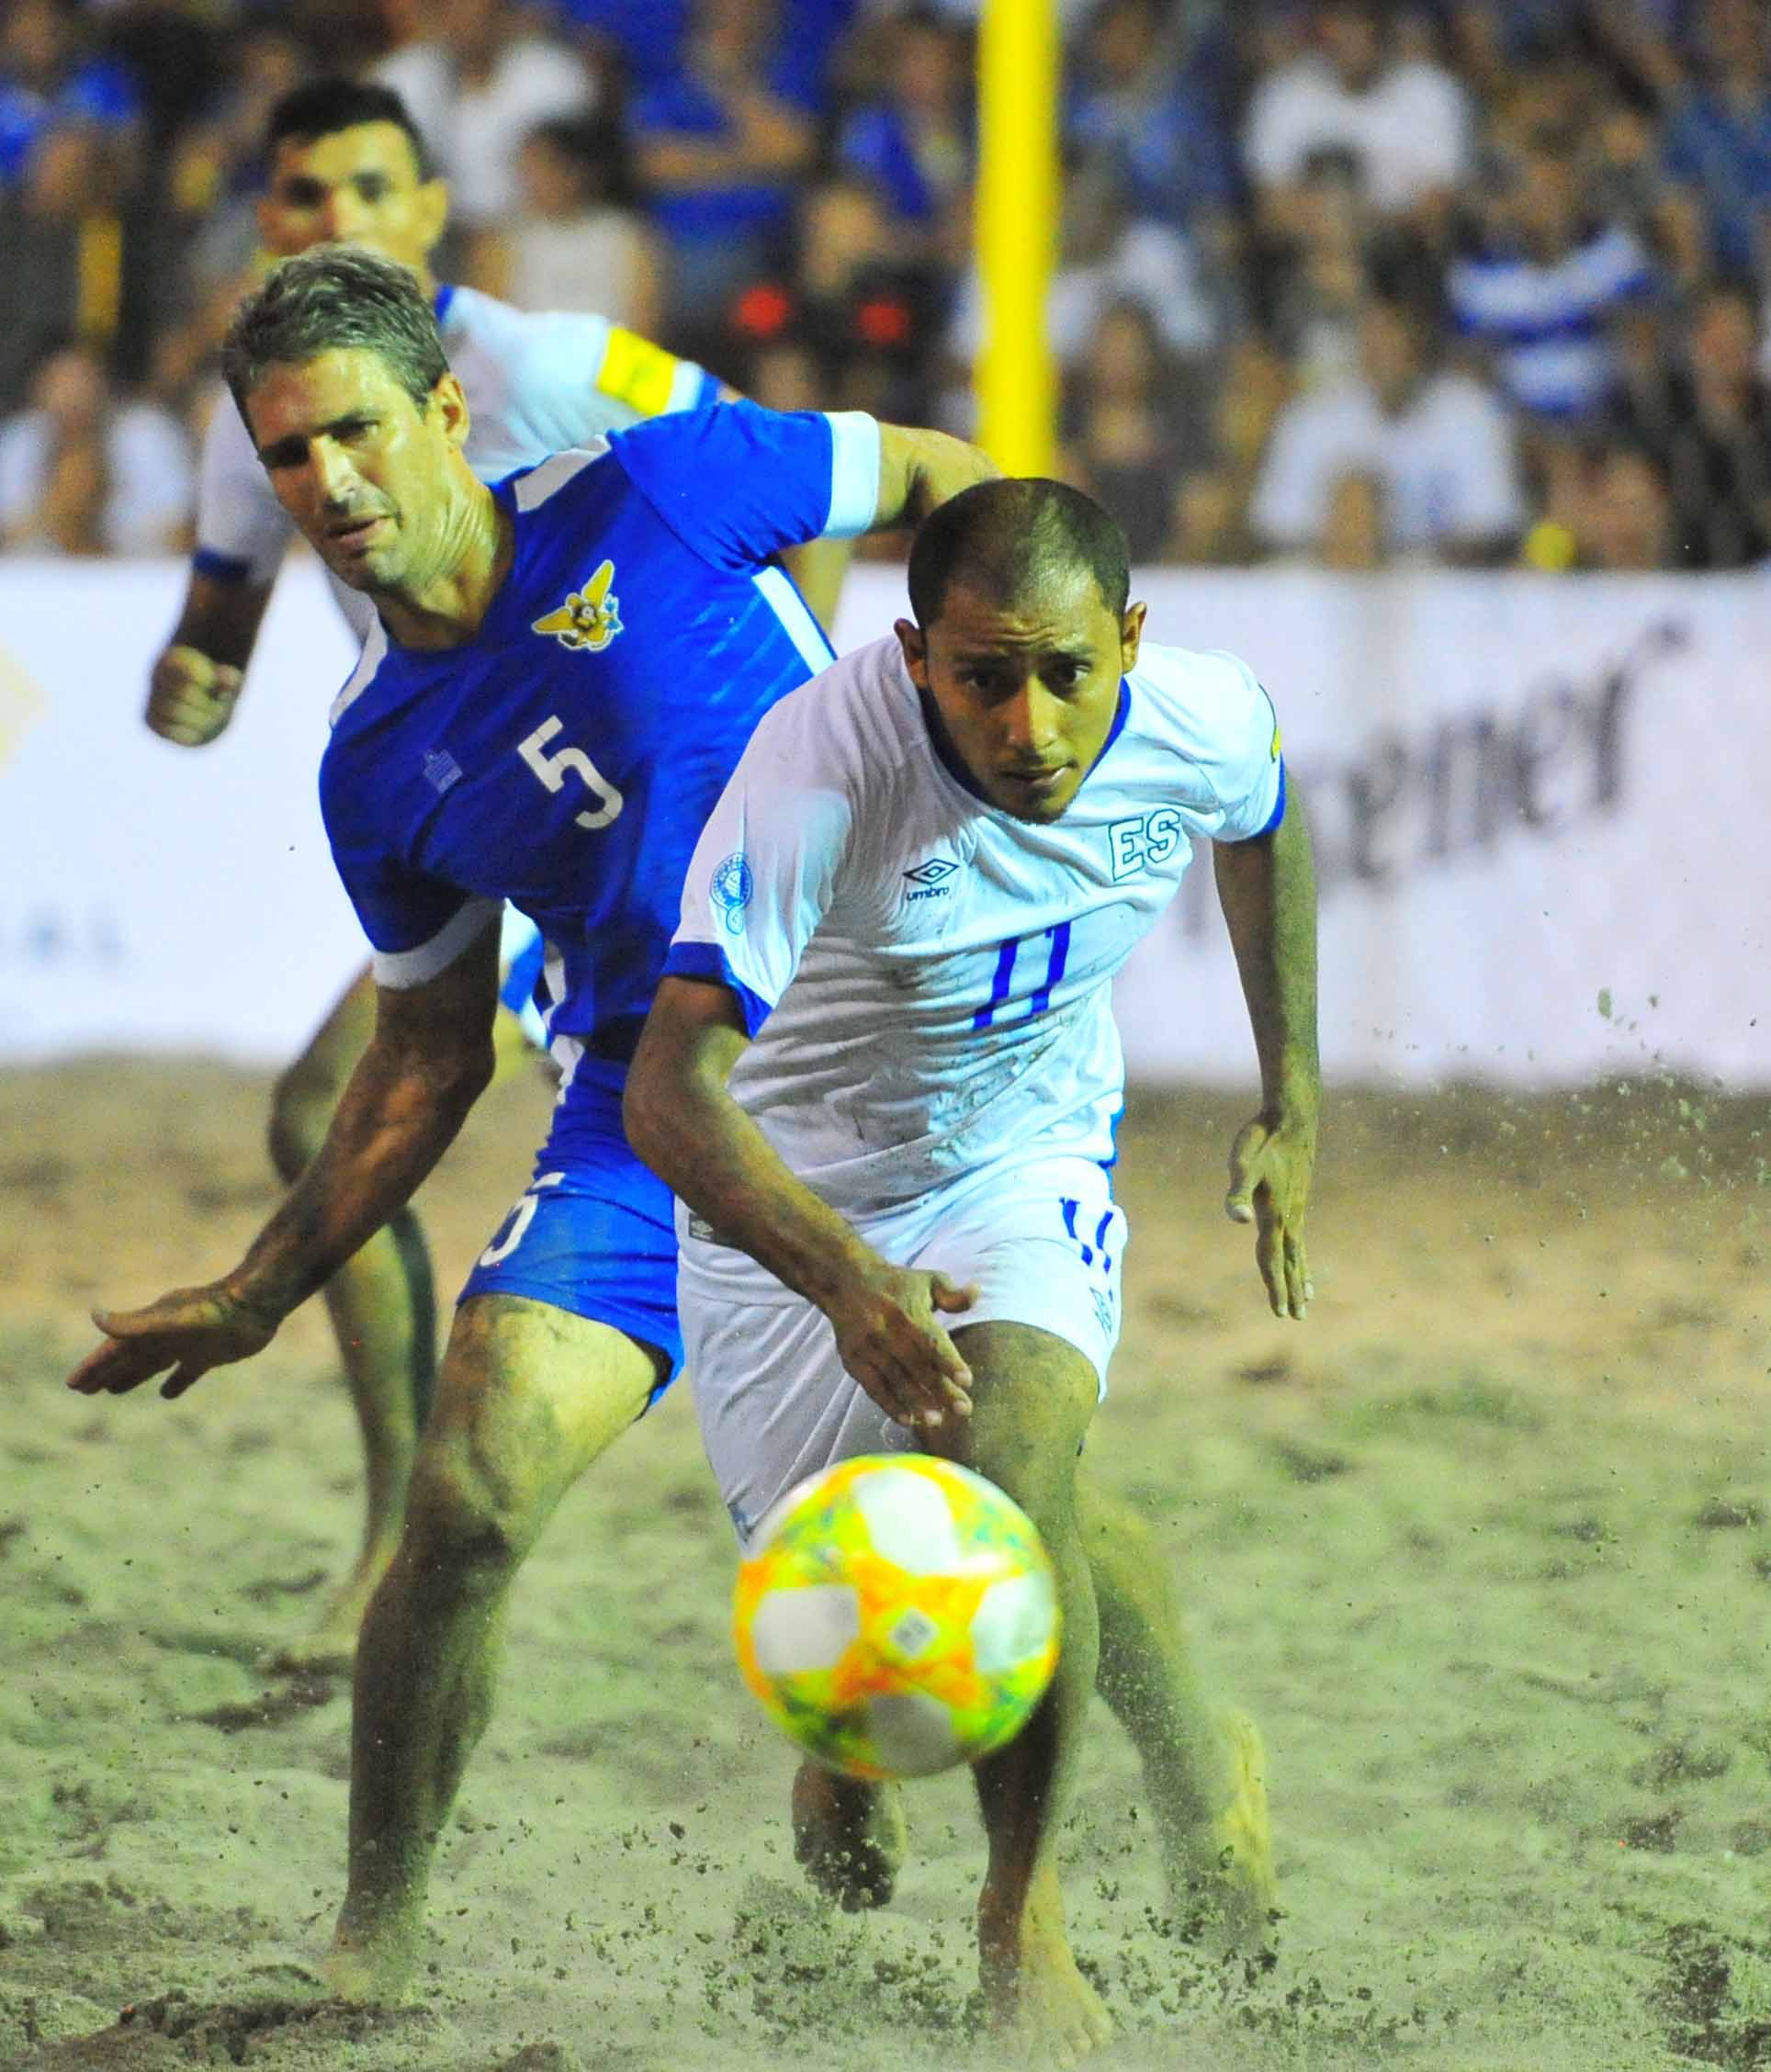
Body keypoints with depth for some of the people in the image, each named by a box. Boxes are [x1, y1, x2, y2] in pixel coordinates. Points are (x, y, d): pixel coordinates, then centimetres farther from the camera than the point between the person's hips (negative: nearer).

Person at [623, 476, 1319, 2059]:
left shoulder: (1211, 727, -22)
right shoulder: (819, 769, -36)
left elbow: (1264, 833, 7)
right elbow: (669, 1095, -40)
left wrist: (1292, 1100, 13)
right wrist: (845, 1283, -55)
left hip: (1029, 1165, 1)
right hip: (792, 1199, -1)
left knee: (1008, 1490, -26)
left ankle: (1023, 1915, -4)